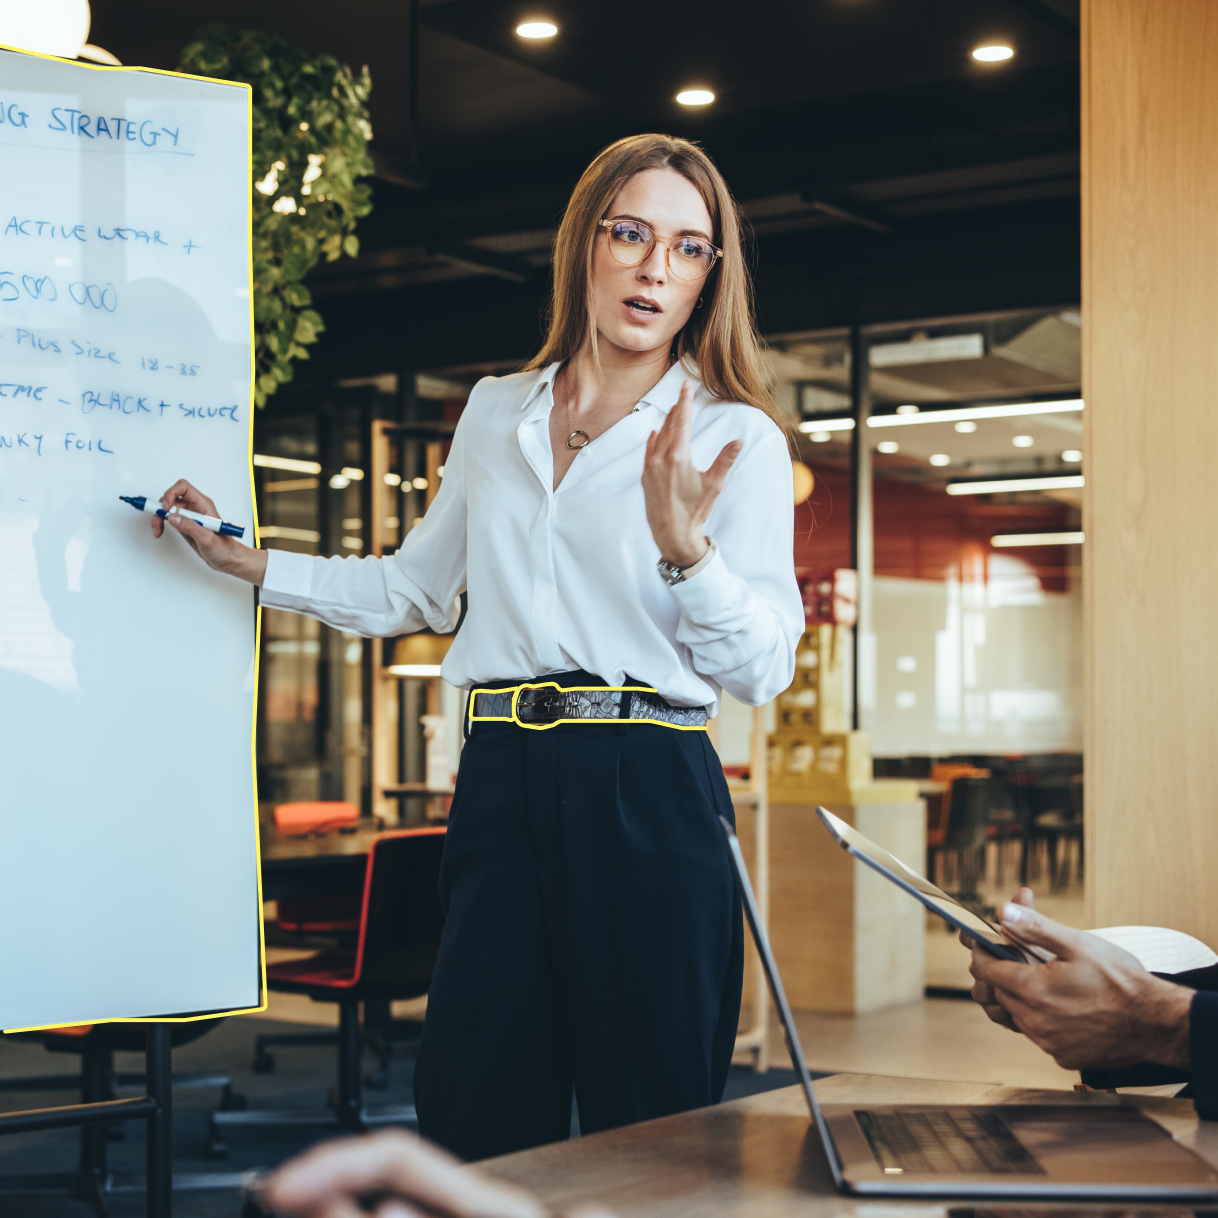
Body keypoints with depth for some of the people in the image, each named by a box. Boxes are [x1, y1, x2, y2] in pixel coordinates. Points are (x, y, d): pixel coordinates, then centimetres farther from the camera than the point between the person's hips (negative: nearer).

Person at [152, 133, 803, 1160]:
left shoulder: (739, 440, 2)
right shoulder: (496, 413, 15)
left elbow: (765, 669, -6)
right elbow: (416, 589, 27)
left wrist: (684, 546, -21)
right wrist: (245, 561, 24)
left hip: (647, 797, -4)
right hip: (502, 780, 4)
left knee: (651, 1148, 0)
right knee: (472, 1114, 4)